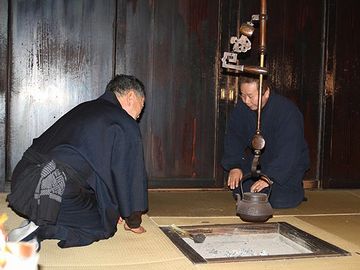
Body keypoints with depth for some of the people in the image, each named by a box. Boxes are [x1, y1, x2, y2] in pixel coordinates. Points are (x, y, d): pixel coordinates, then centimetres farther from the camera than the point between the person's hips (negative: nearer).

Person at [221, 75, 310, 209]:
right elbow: (233, 139, -7)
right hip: (259, 161, 5)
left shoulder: (287, 111, -26)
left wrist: (270, 177, -35)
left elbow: (288, 151, -30)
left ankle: (295, 188, 12)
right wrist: (234, 166, -22)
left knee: (280, 200, -22)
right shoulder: (241, 109, -8)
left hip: (289, 165, -5)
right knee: (240, 191, -13)